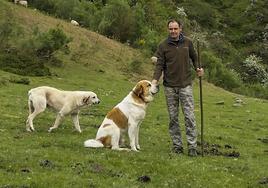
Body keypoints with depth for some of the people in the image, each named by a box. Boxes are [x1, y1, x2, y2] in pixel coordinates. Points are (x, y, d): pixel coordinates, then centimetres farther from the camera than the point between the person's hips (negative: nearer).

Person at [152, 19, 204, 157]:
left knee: (189, 117, -6)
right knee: (173, 118, 5)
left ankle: (192, 146, -3)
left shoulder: (187, 43, 3)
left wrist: (197, 68, 0)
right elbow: (159, 65, -3)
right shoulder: (163, 46, 0)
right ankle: (177, 145, 14)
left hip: (185, 85, 0)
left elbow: (194, 57, 19)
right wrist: (155, 79, -18)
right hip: (170, 86, 0)